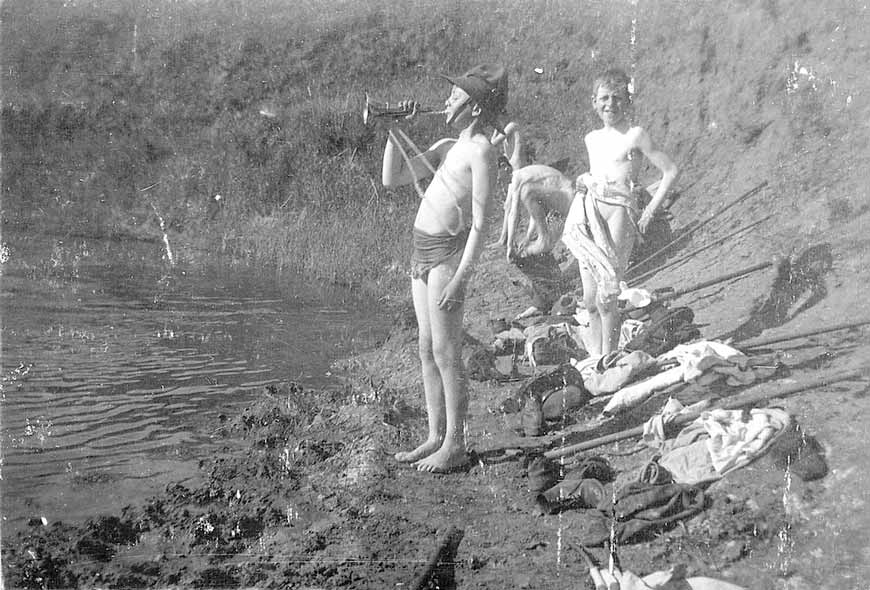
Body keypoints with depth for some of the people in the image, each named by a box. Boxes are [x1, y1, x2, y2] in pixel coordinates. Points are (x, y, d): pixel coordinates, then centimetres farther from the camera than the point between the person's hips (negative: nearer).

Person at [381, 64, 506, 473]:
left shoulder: (481, 151, -9)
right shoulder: (447, 147, 17)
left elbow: (480, 223, -15)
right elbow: (392, 179, 16)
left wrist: (460, 278, -20)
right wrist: (396, 130, 8)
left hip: (448, 252, -9)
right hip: (422, 251, 9)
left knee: (446, 353, -4)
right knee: (427, 350, 11)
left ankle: (454, 446, 7)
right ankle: (435, 437, 21)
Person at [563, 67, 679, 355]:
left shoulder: (635, 135, -2)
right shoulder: (592, 138, 16)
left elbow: (670, 171, -3)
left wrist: (649, 212, -6)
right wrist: (584, 180, 13)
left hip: (619, 213, -5)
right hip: (589, 212, 6)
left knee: (606, 298, -9)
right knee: (590, 299, 4)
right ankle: (595, 361, 17)